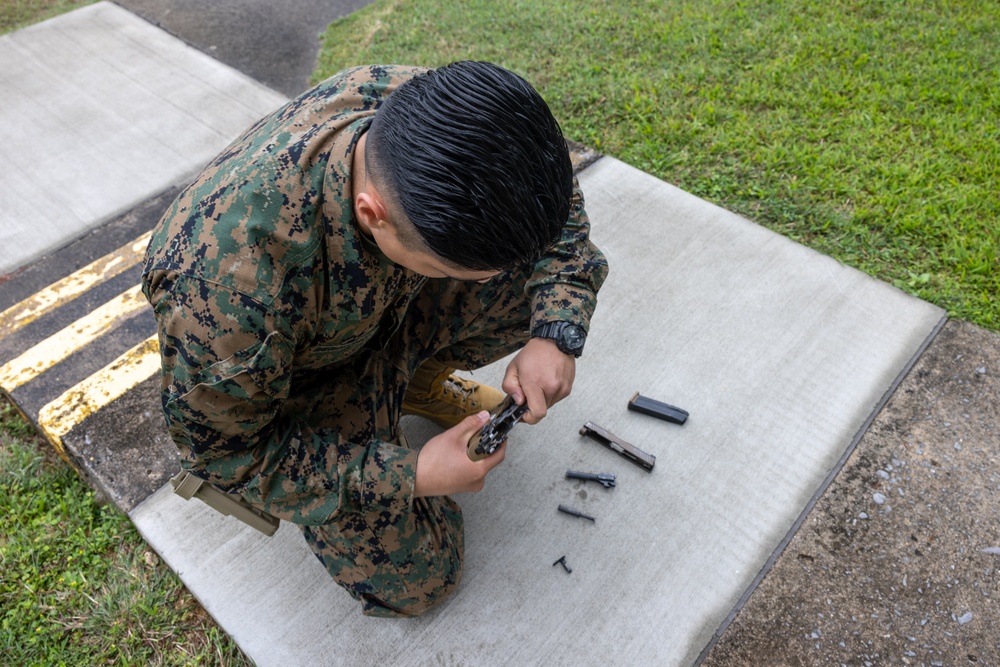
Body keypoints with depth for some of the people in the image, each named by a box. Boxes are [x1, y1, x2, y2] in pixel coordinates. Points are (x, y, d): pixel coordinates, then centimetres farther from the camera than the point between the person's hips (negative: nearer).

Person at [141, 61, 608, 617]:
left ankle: (415, 383, 11)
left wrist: (555, 334, -25)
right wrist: (410, 476, -28)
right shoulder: (227, 284, -42)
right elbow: (221, 447, -24)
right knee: (418, 577, -3)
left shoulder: (435, 123, -28)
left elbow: (560, 205, -10)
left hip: (389, 300, 5)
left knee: (541, 278, -13)